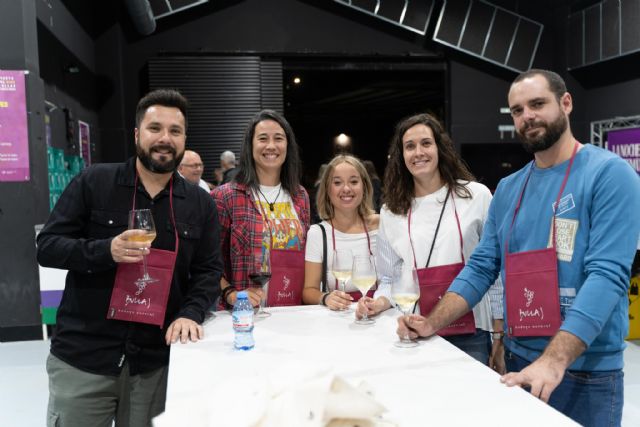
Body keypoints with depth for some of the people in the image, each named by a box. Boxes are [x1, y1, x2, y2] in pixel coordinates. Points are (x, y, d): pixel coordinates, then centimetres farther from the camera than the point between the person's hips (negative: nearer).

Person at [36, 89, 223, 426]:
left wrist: (191, 313, -15)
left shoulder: (200, 203, 4)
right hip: (81, 356, -2)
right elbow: (47, 246, -4)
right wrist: (106, 251, -22)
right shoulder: (93, 182, -3)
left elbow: (208, 270, 5)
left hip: (155, 361, 2)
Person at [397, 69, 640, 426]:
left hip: (585, 371, -5)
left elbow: (607, 274, -21)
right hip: (519, 361, 6)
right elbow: (481, 267, 8)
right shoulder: (508, 189, 7)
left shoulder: (609, 173, -11)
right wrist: (432, 323, -5)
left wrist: (555, 360, -30)